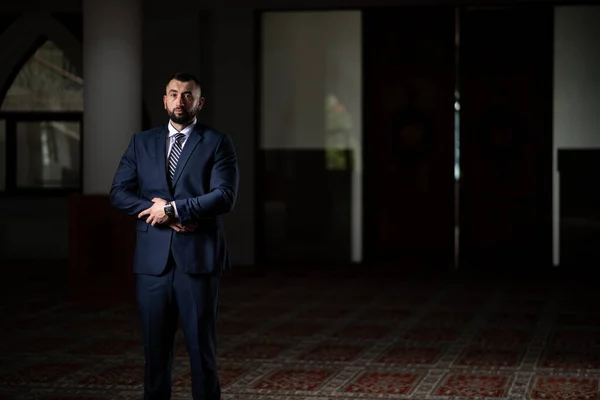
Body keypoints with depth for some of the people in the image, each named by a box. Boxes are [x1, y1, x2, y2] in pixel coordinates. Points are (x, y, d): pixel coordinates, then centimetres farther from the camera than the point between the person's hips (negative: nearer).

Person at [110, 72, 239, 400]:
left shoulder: (217, 143, 3)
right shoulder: (142, 142, 13)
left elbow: (225, 196, -9)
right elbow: (118, 193, 5)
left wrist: (172, 209, -13)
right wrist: (158, 212, -10)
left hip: (198, 259, -3)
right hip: (152, 259, 3)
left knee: (202, 347, 2)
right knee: (155, 347, 7)